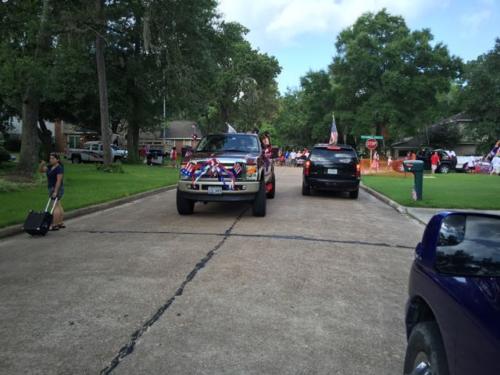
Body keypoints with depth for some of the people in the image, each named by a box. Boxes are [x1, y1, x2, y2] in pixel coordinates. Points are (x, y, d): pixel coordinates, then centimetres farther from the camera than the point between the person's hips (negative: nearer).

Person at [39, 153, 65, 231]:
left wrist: (55, 191, -26)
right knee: (58, 206, 13)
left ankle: (55, 225, -11)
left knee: (55, 207, -11)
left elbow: (59, 181, -21)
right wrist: (42, 164, -8)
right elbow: (41, 170, 11)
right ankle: (61, 223, 19)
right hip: (52, 189, 10)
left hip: (56, 189, -10)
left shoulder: (59, 168, -16)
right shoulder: (50, 167, 11)